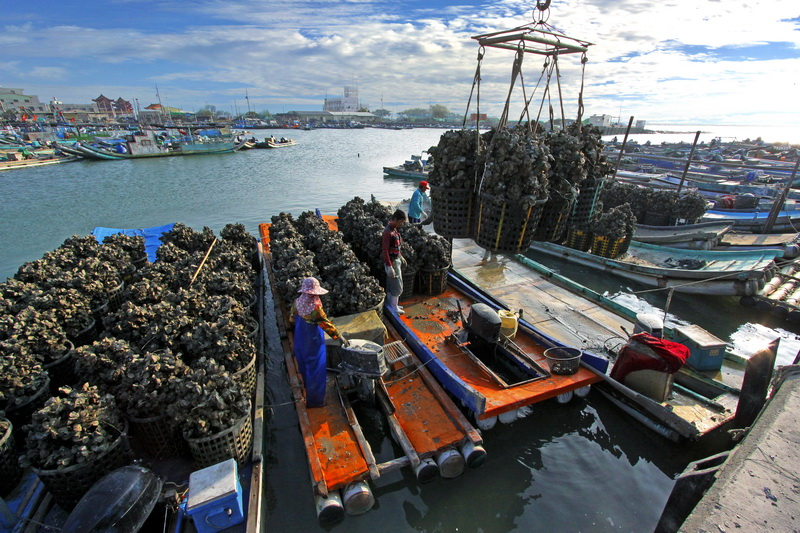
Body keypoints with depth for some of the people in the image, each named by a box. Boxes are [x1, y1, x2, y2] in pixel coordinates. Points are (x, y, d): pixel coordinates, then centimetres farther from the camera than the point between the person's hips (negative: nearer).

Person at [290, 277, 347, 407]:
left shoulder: (297, 303, -9)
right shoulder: (315, 307, -28)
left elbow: (292, 318, 6)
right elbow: (326, 324, -25)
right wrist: (339, 337, -19)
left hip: (300, 340, 7)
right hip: (314, 341, -7)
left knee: (304, 365, 28)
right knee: (315, 368, 8)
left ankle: (308, 386, 53)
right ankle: (315, 400, 20)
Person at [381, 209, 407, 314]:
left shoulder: (394, 230, 7)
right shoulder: (388, 232, -22)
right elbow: (385, 251, -24)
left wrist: (400, 257, 21)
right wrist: (389, 266, -26)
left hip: (396, 260, 9)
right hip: (392, 262, -9)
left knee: (391, 284, 18)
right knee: (397, 286, -1)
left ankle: (391, 304, 30)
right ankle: (394, 307, 11)